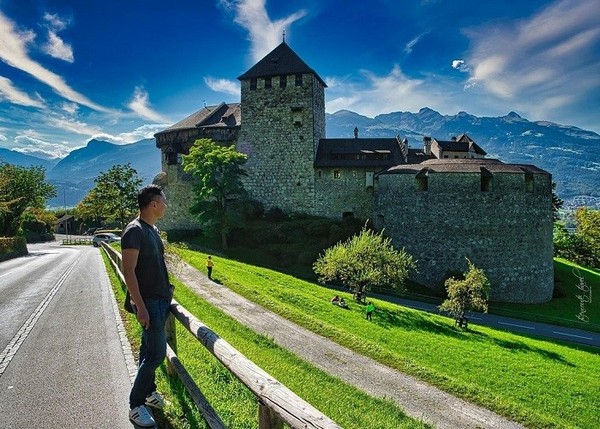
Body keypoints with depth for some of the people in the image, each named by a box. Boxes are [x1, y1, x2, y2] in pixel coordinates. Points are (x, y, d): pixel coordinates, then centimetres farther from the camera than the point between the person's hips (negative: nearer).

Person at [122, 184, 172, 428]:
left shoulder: (153, 230, 11)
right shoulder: (134, 231, -17)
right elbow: (128, 271, -20)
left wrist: (167, 289, 18)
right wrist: (140, 307, -22)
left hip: (161, 300, 9)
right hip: (148, 302, -9)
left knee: (150, 349, 17)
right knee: (156, 353, -6)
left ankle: (148, 392, 31)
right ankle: (136, 405, 7)